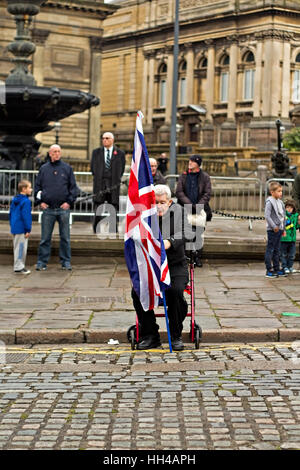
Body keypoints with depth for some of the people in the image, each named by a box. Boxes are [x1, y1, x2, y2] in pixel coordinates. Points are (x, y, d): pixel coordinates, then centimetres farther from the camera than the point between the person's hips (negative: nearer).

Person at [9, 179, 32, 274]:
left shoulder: (14, 200, 12)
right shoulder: (26, 201, -16)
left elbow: (11, 213, 19)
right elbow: (26, 216, -19)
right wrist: (28, 230, -15)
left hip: (15, 228, 9)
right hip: (22, 229, -9)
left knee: (17, 247, 15)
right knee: (21, 247, -3)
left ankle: (18, 266, 22)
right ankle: (19, 267, 0)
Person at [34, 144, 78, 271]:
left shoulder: (67, 168, 7)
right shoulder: (43, 169, 9)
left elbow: (73, 187, 7)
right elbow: (37, 187, 12)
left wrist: (69, 201, -5)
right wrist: (39, 201, 0)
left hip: (63, 208, 0)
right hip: (48, 209, 0)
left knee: (65, 237, 4)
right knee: (45, 237, 2)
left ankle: (66, 261, 12)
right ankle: (42, 261, 7)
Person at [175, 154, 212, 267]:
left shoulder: (205, 177, 5)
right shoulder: (183, 176, 8)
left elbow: (207, 193, 0)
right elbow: (179, 192, 1)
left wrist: (199, 205, -13)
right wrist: (189, 204, -11)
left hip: (200, 209, 0)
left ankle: (197, 257, 10)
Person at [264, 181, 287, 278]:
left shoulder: (280, 202, 13)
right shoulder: (269, 202, -12)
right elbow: (267, 216, -19)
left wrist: (283, 229, 18)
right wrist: (274, 226, -20)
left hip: (279, 229, 8)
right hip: (272, 230, -8)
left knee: (277, 250, 13)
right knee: (270, 250, -4)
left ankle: (277, 269, 20)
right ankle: (269, 270, -2)